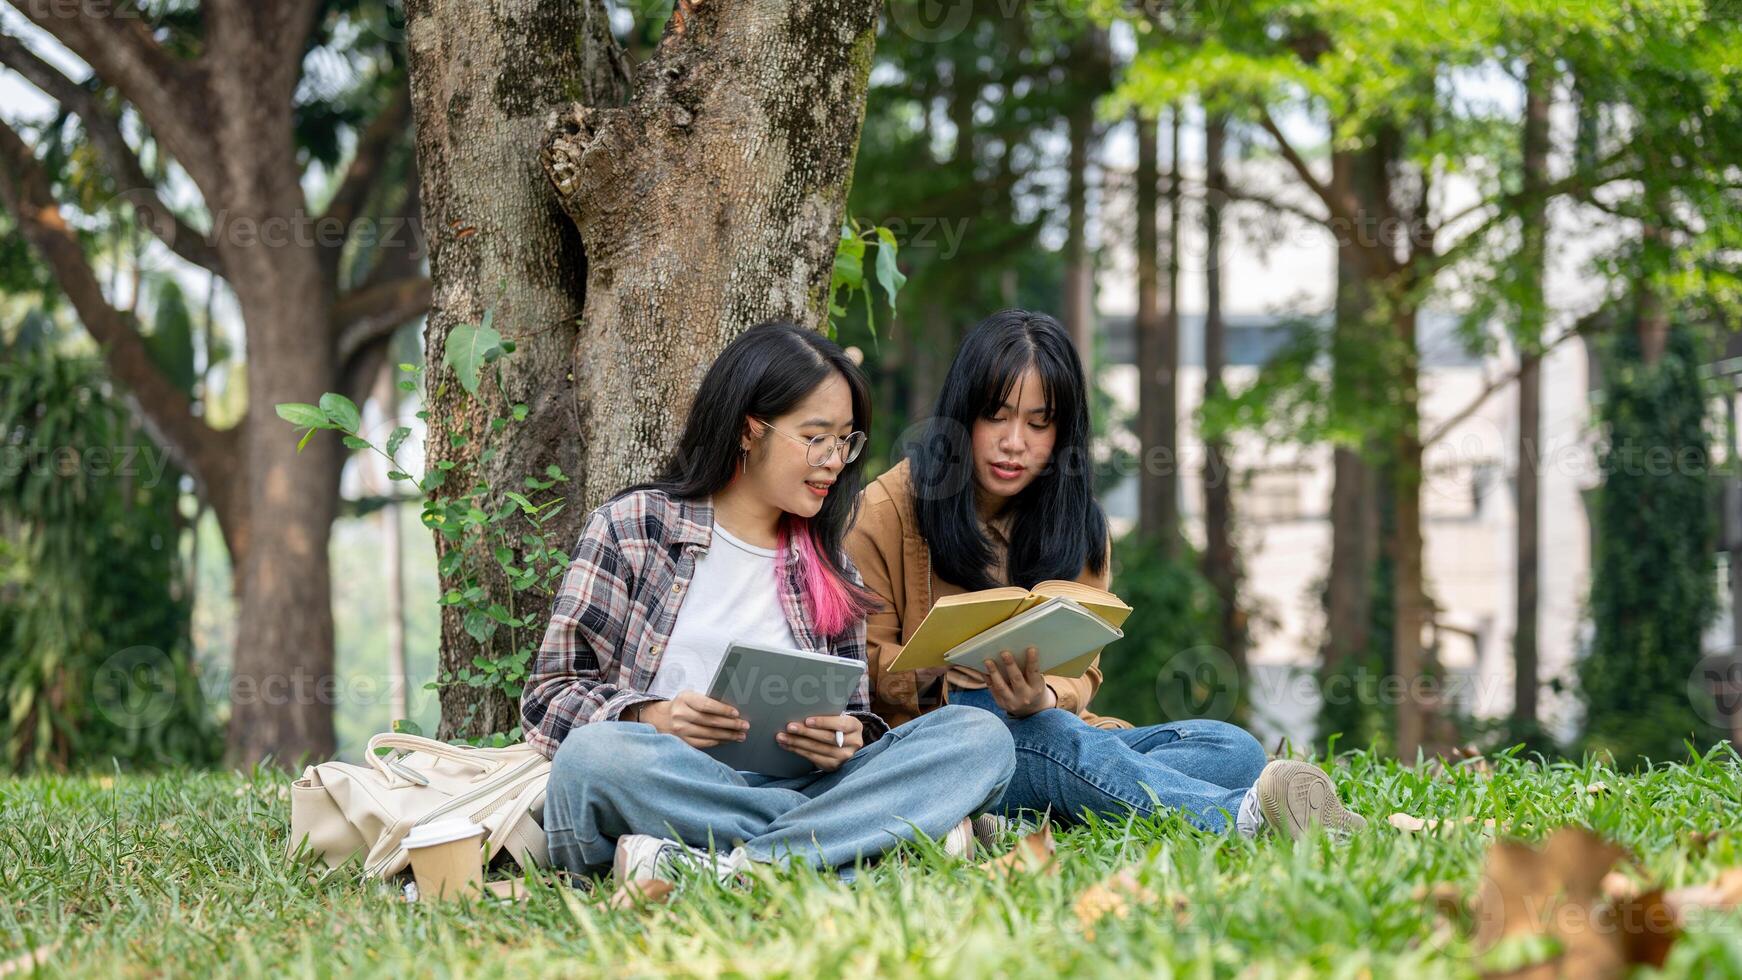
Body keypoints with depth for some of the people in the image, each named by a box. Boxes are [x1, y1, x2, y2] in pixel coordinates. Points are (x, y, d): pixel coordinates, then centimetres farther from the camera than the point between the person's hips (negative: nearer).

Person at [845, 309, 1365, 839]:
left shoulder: (1077, 524, 11)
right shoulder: (890, 510, 0)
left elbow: (1078, 672, 4)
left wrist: (1042, 697, -21)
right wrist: (939, 673, -23)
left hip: (1047, 731, 5)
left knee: (1235, 750, -18)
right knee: (1055, 737, -38)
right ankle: (1242, 817, -59)